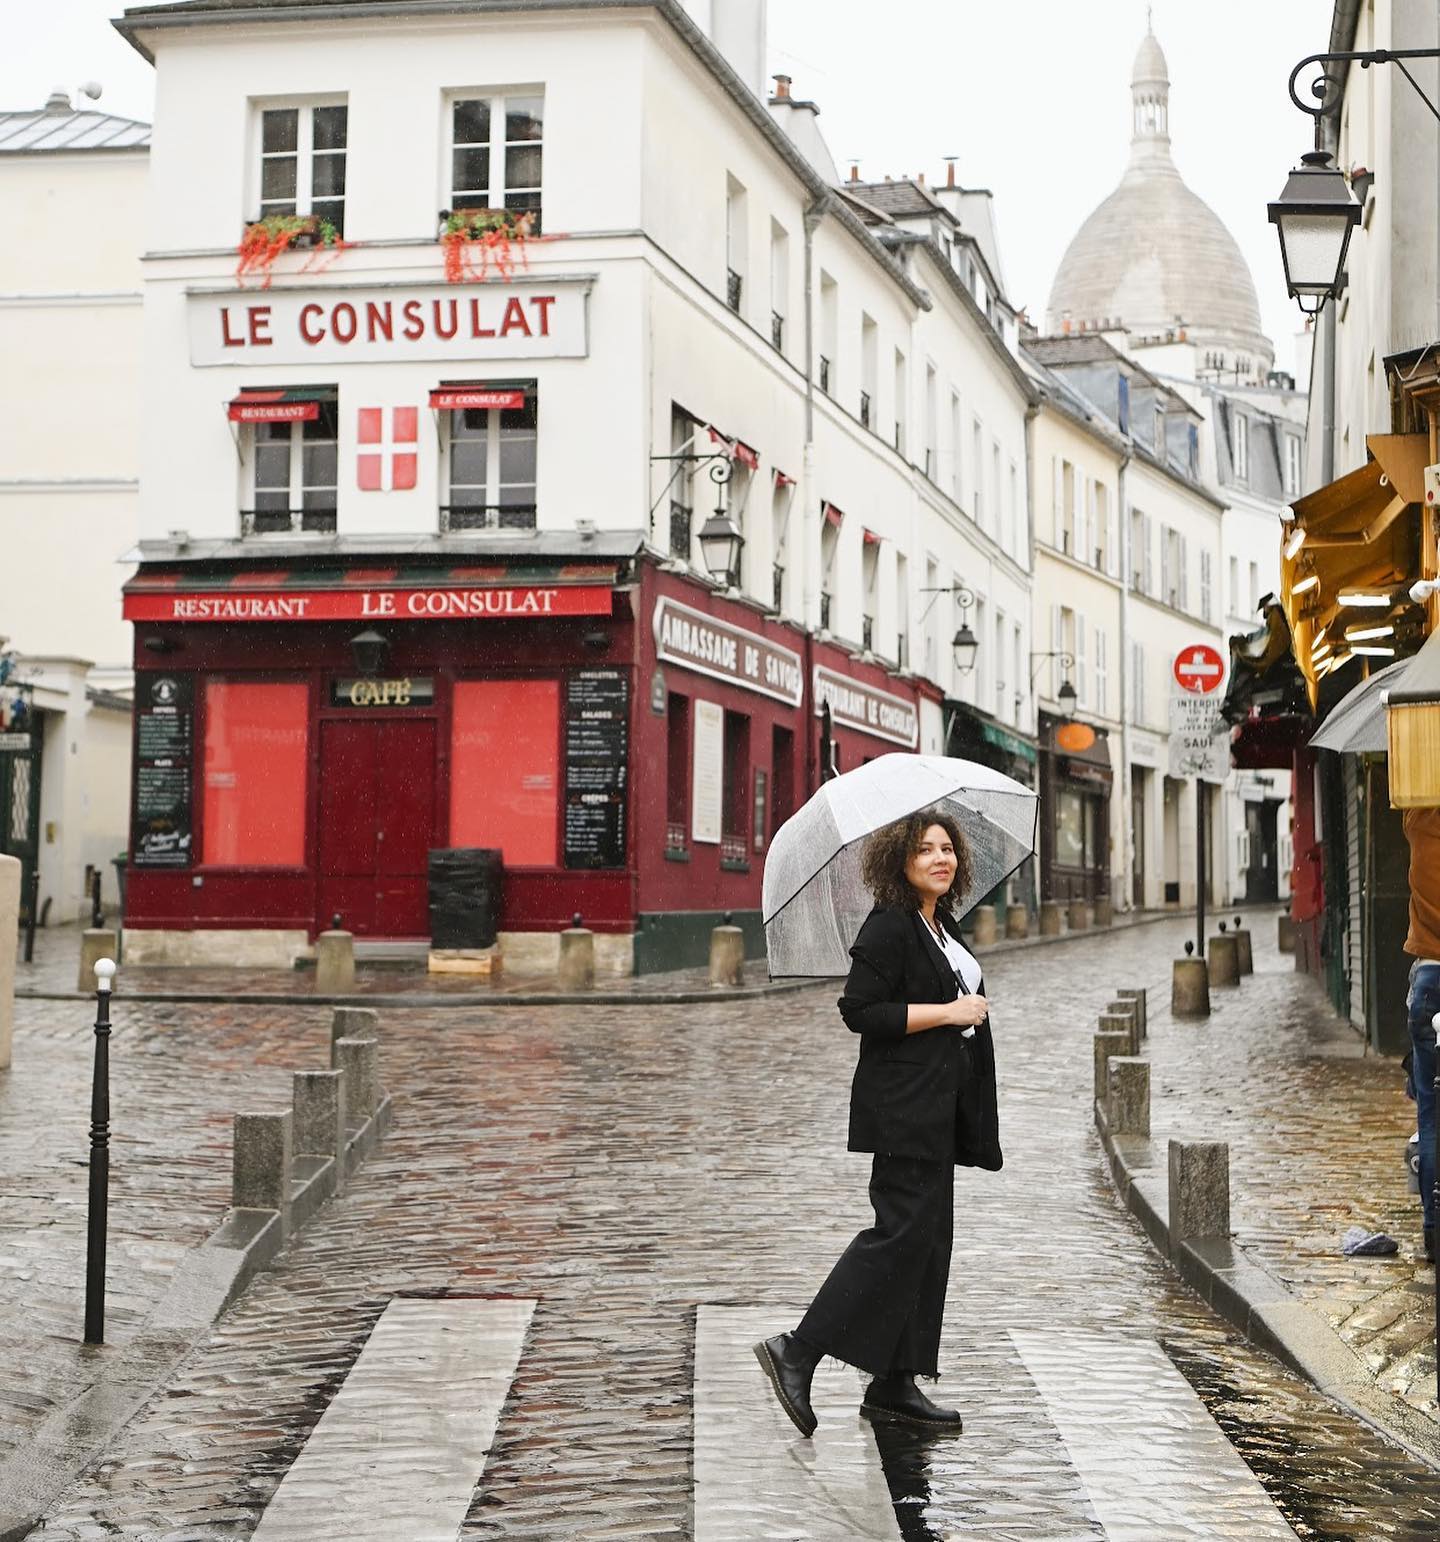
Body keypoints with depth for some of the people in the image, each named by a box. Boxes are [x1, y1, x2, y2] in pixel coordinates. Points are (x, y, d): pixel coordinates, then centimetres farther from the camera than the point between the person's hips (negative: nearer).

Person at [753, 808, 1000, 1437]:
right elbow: (861, 1011, -21)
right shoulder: (887, 928, -14)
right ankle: (797, 1351, -7)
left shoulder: (944, 925, 16)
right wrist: (948, 1012, -18)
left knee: (930, 1239, 8)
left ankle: (894, 1385, 13)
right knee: (901, 1233, -13)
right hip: (902, 1107, -10)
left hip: (939, 1108, 10)